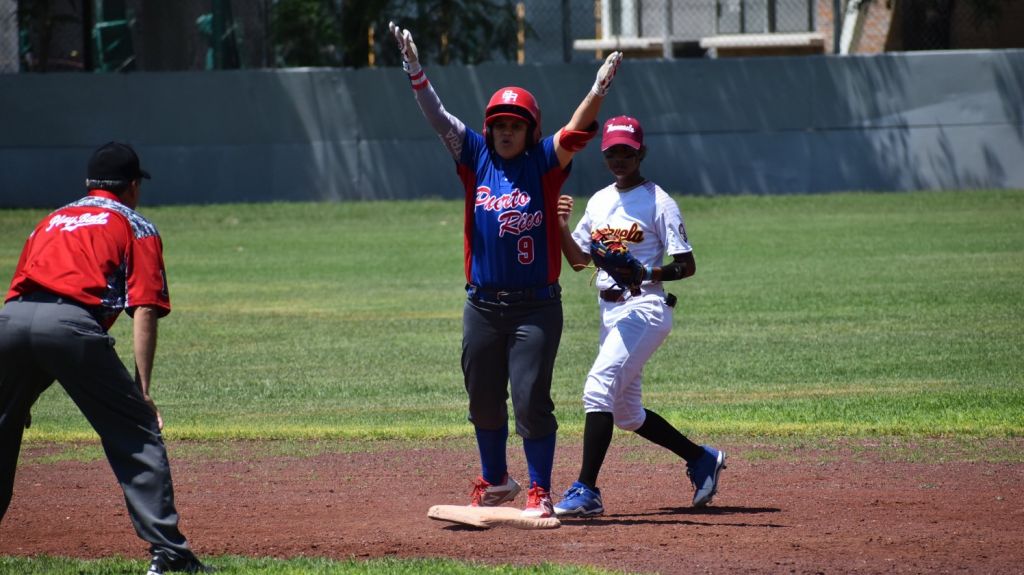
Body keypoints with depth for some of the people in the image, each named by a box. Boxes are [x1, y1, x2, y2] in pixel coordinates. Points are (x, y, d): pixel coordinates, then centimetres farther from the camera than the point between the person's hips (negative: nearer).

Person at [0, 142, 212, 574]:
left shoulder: (52, 220, 35)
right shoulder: (135, 227, 20)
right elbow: (144, 311, 6)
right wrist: (142, 391, 4)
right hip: (72, 324, -4)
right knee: (137, 434, 2)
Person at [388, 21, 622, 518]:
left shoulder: (544, 163, -1)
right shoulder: (476, 157, 7)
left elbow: (577, 132, -16)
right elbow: (437, 116, -1)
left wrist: (599, 90, -33)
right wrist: (415, 72, -15)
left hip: (536, 305, -4)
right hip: (482, 305, 4)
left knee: (531, 399, -7)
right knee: (484, 399, 14)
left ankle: (539, 491, 1)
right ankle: (495, 481, 32)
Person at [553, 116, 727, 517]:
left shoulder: (658, 202, -6)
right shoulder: (599, 201, 15)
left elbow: (686, 266, -8)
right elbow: (578, 259, 17)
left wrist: (645, 273, -25)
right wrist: (562, 225, -1)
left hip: (645, 308, -9)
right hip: (610, 312, 9)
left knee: (599, 387, -23)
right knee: (626, 413, 14)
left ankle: (586, 491, -26)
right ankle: (701, 459, 32)